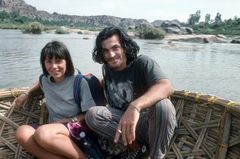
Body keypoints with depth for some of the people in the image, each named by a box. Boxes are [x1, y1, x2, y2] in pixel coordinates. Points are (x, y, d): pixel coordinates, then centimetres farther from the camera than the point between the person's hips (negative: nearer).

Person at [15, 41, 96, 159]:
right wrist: (27, 94, 22)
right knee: (22, 132, -25)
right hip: (53, 129, 5)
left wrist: (69, 120, -17)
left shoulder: (79, 82, -10)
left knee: (43, 133, -36)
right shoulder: (45, 80, 6)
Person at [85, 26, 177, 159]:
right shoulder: (107, 69, 3)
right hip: (123, 120, 4)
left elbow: (167, 87, -36)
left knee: (162, 105, -36)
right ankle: (137, 147, -11)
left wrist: (135, 106, -51)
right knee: (92, 114, -17)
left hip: (150, 122, -4)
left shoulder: (142, 63, -15)